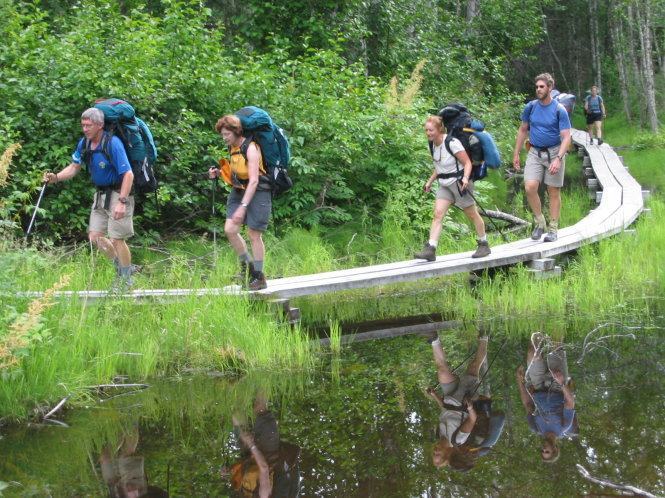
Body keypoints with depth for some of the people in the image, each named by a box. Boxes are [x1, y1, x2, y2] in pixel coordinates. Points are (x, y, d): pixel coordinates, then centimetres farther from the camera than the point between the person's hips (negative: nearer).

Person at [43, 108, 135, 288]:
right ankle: (121, 267, 26)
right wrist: (56, 177, -10)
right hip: (100, 195, 8)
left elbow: (128, 174, -25)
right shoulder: (84, 143, 0)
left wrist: (122, 202, -30)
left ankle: (125, 281, 11)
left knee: (117, 238, -5)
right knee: (95, 236, 8)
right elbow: (74, 167, 9)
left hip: (118, 193, -8)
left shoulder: (112, 143, -22)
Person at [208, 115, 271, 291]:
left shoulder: (251, 148, -19)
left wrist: (243, 207, -29)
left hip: (257, 192, -7)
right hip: (239, 191, 7)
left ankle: (259, 277, 9)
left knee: (254, 235, -3)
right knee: (230, 229, -6)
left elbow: (253, 181, -24)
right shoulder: (231, 147, 6)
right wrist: (219, 173, 0)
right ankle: (246, 264, 14)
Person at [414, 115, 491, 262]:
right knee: (438, 214, -8)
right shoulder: (433, 144, 5)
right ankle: (430, 250, -15)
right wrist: (430, 181, 17)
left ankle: (484, 245, 24)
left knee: (472, 214, 7)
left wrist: (465, 178, -32)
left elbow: (467, 162, -18)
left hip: (459, 182, -7)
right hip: (444, 185, 7)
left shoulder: (452, 143, -19)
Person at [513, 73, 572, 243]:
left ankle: (553, 229, 12)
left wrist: (558, 159, -25)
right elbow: (523, 130, 15)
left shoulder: (559, 110, -9)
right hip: (535, 152, 3)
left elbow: (566, 137, -12)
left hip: (554, 152, -3)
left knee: (554, 192, 3)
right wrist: (516, 154, 12)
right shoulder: (531, 107, 2)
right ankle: (539, 222, 6)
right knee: (530, 187, -13)